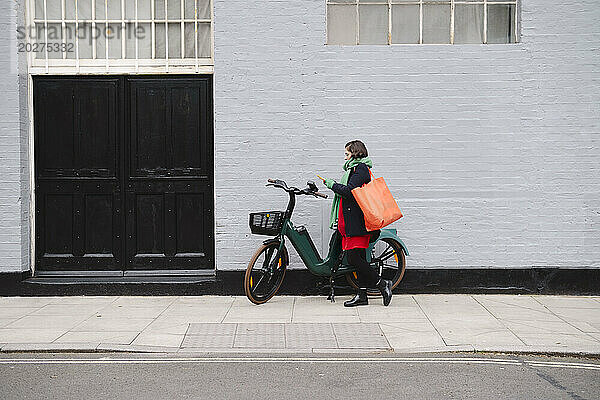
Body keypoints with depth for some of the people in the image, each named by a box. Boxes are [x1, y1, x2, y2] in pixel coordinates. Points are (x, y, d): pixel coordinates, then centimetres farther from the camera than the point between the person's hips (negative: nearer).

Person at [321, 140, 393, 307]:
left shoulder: (360, 168, -9)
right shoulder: (354, 168, 23)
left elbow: (349, 191, -20)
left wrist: (331, 184, -8)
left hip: (357, 223, -10)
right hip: (351, 223, 10)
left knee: (354, 258, -13)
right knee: (359, 259, 9)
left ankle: (382, 284, -5)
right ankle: (362, 296, 11)